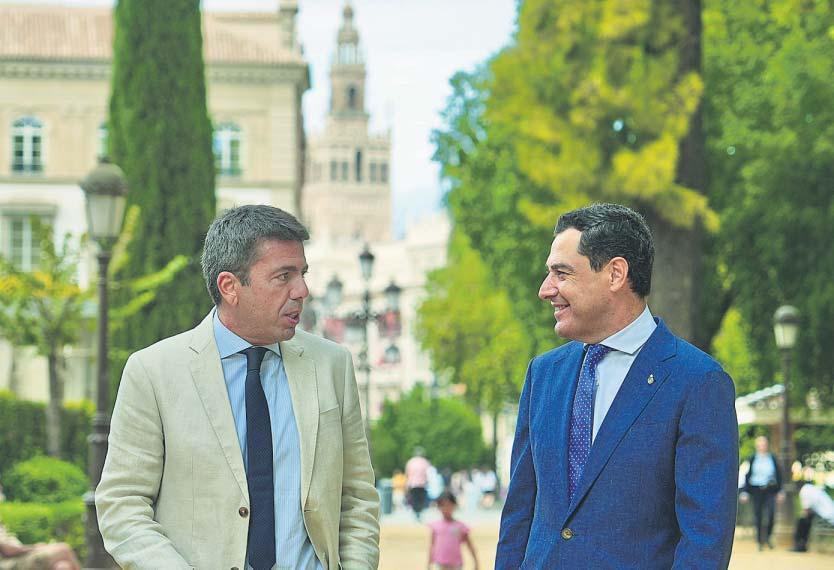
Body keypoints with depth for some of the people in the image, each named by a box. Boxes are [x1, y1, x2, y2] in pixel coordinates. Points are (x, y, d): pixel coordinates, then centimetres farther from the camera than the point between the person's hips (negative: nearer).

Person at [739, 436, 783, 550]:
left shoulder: (772, 459, 6)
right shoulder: (753, 459, 3)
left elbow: (778, 475, 11)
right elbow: (747, 475, 5)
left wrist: (780, 491, 8)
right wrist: (745, 492, 1)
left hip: (770, 490, 0)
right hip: (756, 489, 0)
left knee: (771, 513, -15)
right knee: (758, 515, 1)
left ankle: (767, 537, 4)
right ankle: (760, 541, 11)